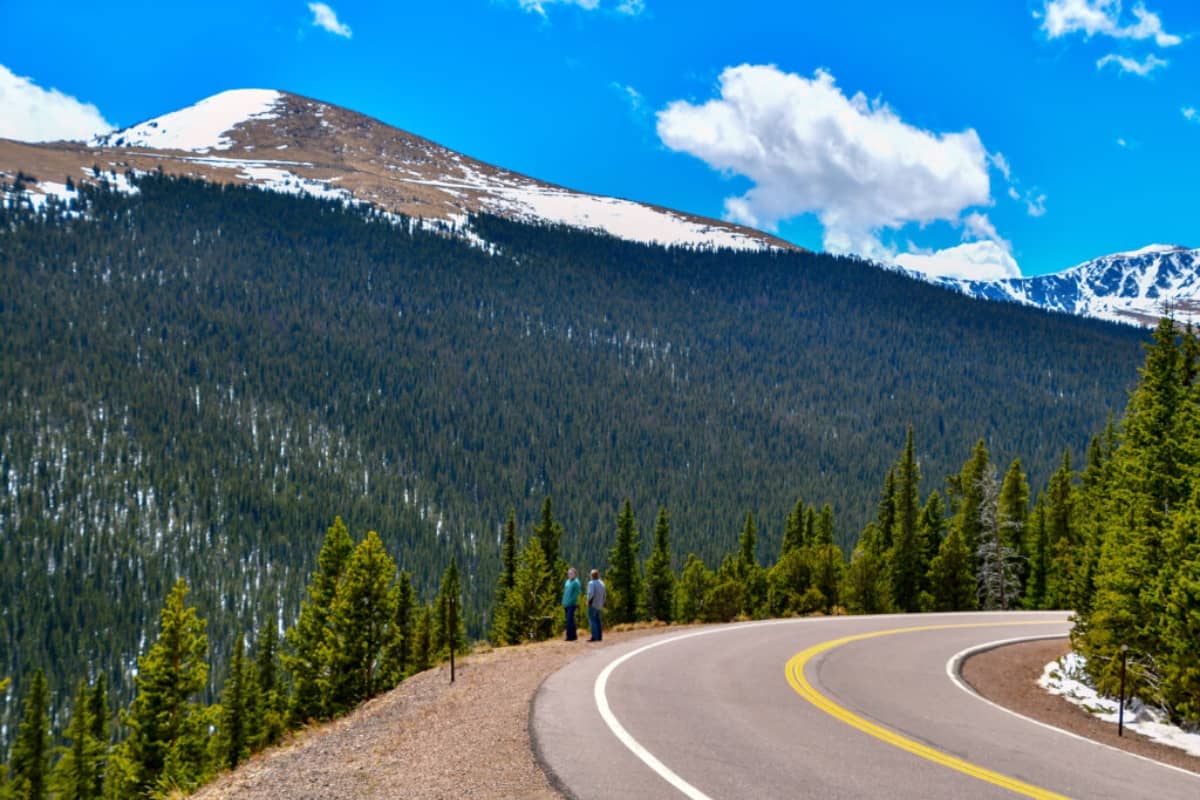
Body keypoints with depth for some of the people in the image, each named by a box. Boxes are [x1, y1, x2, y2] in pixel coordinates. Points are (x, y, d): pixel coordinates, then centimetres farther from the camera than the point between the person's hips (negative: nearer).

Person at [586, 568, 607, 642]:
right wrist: (602, 603, 21)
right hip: (599, 605, 8)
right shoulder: (601, 583, 11)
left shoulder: (591, 583, -13)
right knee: (598, 620, 13)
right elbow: (605, 595, 15)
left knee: (592, 620, -8)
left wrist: (588, 601, -10)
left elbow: (591, 594, -23)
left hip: (593, 605, -8)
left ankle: (594, 637, -14)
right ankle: (599, 636, 13)